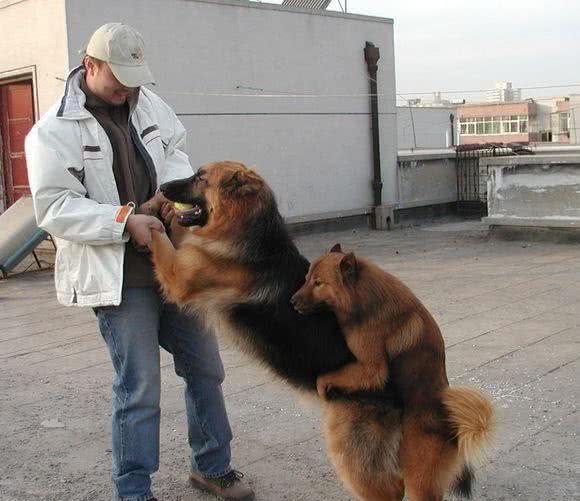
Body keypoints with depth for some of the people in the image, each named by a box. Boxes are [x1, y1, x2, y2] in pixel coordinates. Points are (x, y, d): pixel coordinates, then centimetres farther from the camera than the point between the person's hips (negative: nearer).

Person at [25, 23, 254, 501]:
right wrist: (124, 221, -22)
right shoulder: (55, 130, -10)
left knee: (206, 368, 14)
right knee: (139, 388, -3)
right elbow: (52, 207, -13)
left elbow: (175, 150, 17)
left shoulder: (148, 103, 6)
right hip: (119, 277, -6)